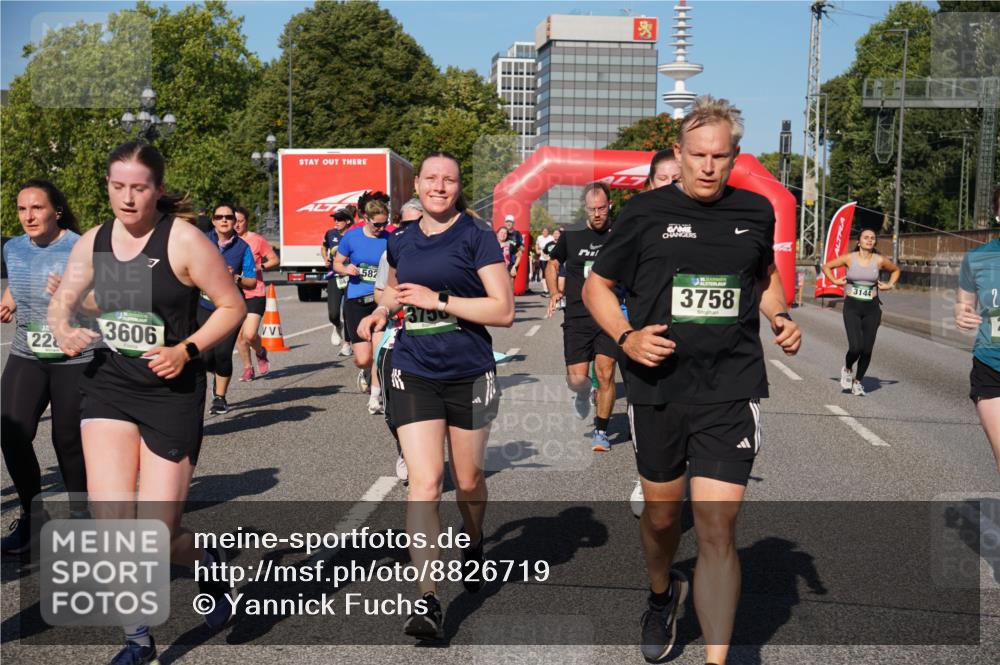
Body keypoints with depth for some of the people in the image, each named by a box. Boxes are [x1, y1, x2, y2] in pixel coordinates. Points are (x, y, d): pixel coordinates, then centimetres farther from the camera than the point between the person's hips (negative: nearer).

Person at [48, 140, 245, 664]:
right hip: (107, 387, 4)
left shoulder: (183, 240, -11)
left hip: (171, 392, -4)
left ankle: (208, 563, 34)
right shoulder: (92, 243, 4)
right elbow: (62, 302, 15)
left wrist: (188, 350, -19)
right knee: (111, 523, -7)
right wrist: (63, 330, -8)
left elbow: (232, 305, -6)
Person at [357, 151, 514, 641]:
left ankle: (473, 545, 46)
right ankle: (427, 600, -7)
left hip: (469, 375, -2)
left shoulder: (476, 238, -6)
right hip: (414, 374, 2)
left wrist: (438, 299, -18)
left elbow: (504, 310, -13)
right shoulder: (401, 242, 7)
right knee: (425, 482, -10)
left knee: (469, 479, 14)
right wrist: (383, 310, 6)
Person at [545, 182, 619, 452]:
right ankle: (583, 393, 35)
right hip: (577, 316, 1)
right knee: (576, 379, -3)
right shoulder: (571, 237, 7)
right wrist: (554, 292, 5)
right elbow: (553, 264, 21)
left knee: (605, 374, -8)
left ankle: (601, 430, 8)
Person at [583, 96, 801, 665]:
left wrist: (781, 318, 4)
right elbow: (597, 285, 6)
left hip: (731, 390, 0)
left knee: (717, 529, -8)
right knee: (662, 514, 17)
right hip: (658, 388, 0)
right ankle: (662, 594, 49)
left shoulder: (757, 211, 5)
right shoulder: (647, 212, -2)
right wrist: (626, 337, -11)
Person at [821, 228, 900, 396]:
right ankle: (847, 369, 17)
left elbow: (896, 270, 22)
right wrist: (835, 281, 1)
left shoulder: (880, 260, 1)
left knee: (867, 349, 3)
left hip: (872, 308, 2)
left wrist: (890, 285, 9)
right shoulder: (849, 258, -2)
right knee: (855, 347, -16)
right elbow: (826, 266, 11)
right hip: (851, 307, -2)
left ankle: (858, 381, 24)